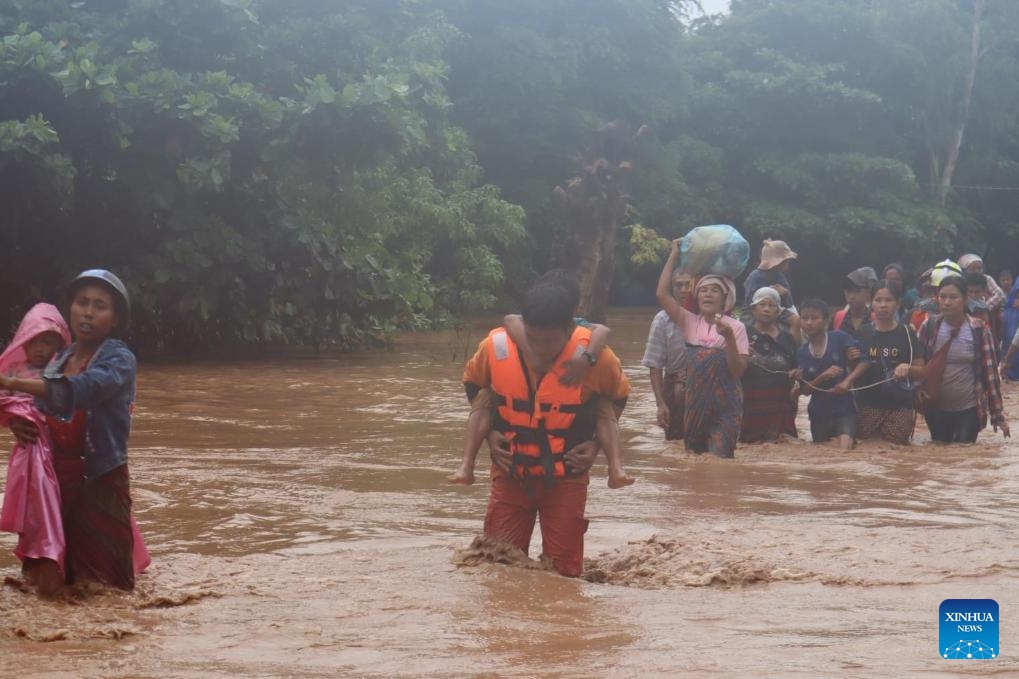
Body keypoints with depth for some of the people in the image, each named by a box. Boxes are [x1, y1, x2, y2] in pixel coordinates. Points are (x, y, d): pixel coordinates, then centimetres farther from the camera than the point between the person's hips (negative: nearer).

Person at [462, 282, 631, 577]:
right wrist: (489, 432, -4)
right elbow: (473, 385, 6)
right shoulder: (495, 347, -17)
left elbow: (617, 395, 3)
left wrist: (598, 442, -7)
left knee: (563, 571, 3)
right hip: (510, 474, 1)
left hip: (566, 478, -1)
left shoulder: (594, 356, -20)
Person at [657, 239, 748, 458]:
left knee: (720, 455, -13)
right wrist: (674, 255, -3)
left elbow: (739, 371, -7)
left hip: (724, 402, -3)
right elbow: (662, 294, -6)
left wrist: (729, 337, -21)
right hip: (695, 400, 3)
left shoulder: (735, 327, -1)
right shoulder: (689, 322, 4)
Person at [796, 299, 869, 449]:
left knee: (844, 449, -22)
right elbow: (806, 390, -1)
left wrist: (847, 381, -24)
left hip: (844, 409, -3)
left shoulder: (839, 338, -8)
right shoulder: (802, 353, 0)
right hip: (819, 413, 3)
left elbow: (863, 363, -8)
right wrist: (823, 376, -20)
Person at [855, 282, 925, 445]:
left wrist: (907, 368, -16)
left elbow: (922, 372, 4)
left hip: (900, 407, -1)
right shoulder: (862, 334, 6)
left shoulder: (906, 334, 2)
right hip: (867, 406, 1)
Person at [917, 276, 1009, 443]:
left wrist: (997, 414, -5)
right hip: (936, 409, 2)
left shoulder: (978, 330, -7)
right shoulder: (928, 327, -4)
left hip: (969, 408, -2)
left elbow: (990, 372, -5)